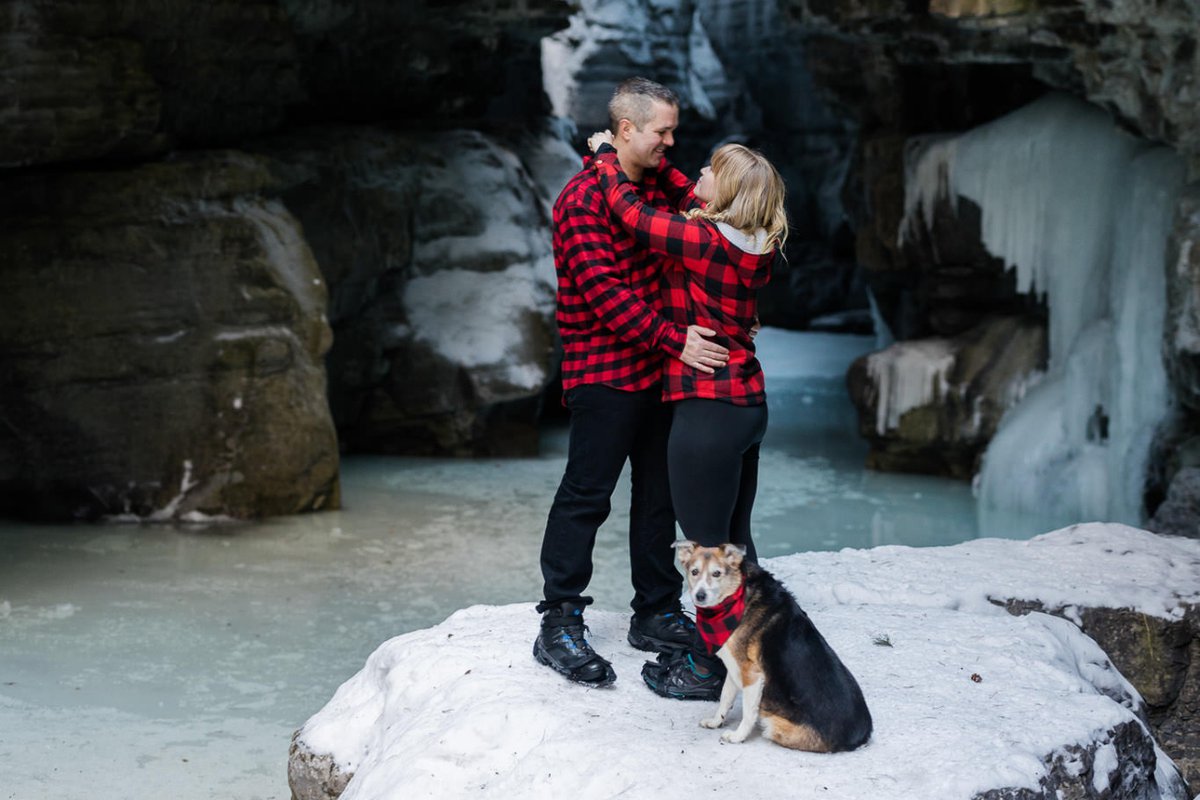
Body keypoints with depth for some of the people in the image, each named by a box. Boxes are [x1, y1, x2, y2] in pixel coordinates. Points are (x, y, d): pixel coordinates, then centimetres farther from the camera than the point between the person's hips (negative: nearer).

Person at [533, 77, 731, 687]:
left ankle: (656, 614, 24)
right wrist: (673, 340, -26)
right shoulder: (584, 199, -15)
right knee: (586, 496, -5)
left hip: (658, 370, 9)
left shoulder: (658, 182, 10)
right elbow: (602, 292, -22)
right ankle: (559, 625, 1)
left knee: (658, 494, 14)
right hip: (605, 374, -9)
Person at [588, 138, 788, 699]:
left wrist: (608, 158, 5)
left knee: (707, 543, -1)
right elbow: (690, 199, 22)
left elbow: (629, 211, -11)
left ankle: (709, 671, 7)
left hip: (706, 407, -9)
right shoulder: (755, 248, 6)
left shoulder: (705, 241, -17)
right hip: (749, 403, 9)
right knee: (733, 538, 18)